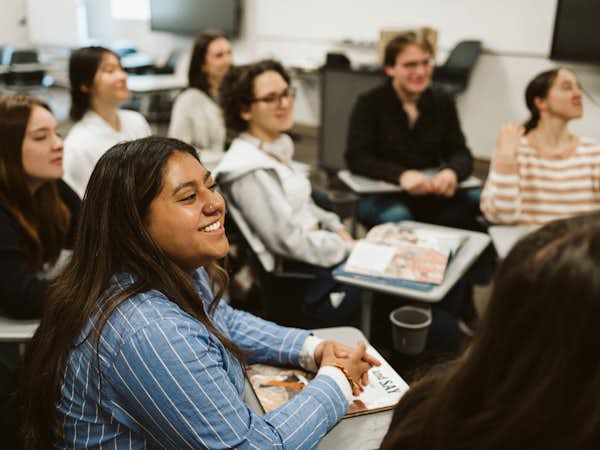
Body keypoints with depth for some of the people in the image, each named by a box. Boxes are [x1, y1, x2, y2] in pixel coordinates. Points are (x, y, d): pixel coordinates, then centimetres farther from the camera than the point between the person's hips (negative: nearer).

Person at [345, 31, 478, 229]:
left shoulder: (442, 102, 7)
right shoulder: (370, 103, -4)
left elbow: (460, 153, 1)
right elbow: (356, 158, -13)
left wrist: (452, 172, -25)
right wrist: (401, 175, -31)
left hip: (433, 195, 4)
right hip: (382, 196, -4)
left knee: (479, 201, -23)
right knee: (396, 216, -37)